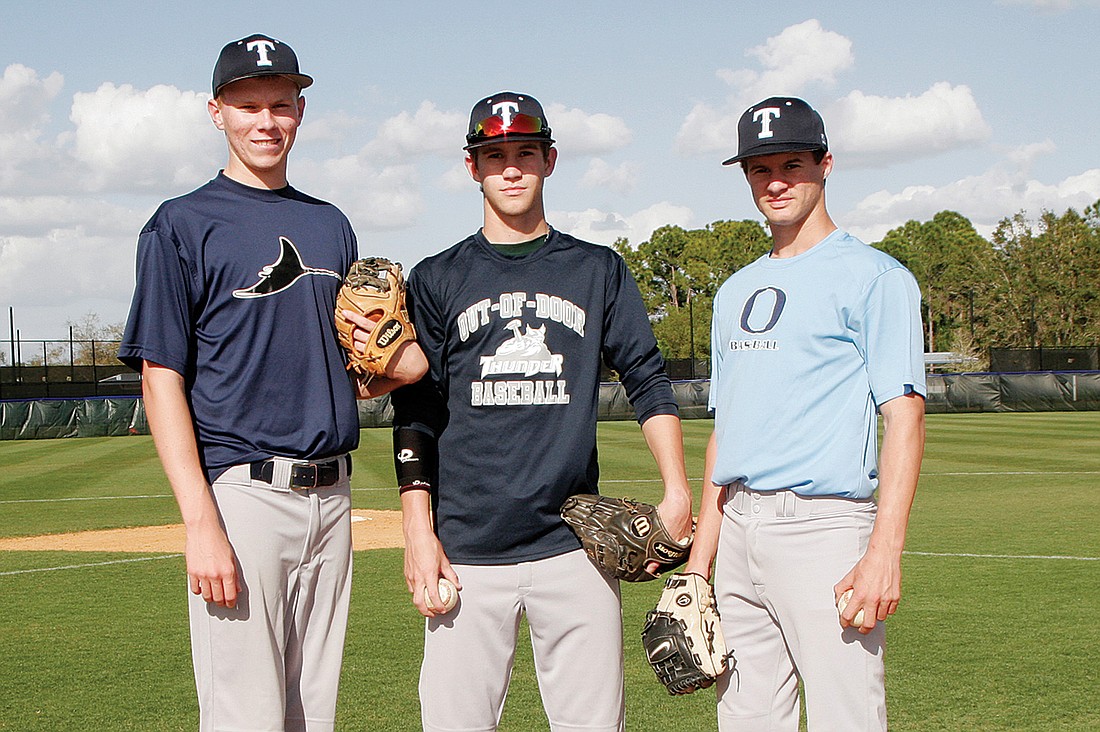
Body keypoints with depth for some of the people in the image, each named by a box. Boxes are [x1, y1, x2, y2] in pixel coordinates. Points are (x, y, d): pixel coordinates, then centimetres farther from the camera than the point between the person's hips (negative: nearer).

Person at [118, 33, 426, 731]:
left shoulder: (330, 224, 16)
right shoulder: (183, 224, -2)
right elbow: (161, 379, -9)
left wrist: (377, 372, -3)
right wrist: (202, 525, -18)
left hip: (332, 491, 6)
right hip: (243, 489, -6)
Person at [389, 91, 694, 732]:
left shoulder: (599, 270, 12)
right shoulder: (438, 279, 10)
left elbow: (649, 382, 9)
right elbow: (415, 416, 7)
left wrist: (678, 494, -2)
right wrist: (418, 529, -1)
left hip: (576, 546, 1)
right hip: (466, 552, 0)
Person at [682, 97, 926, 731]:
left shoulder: (872, 276, -2)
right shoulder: (737, 291, 20)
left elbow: (904, 417, -11)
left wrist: (885, 554, -21)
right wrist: (700, 554, 16)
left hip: (823, 526, -7)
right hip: (739, 529, 7)